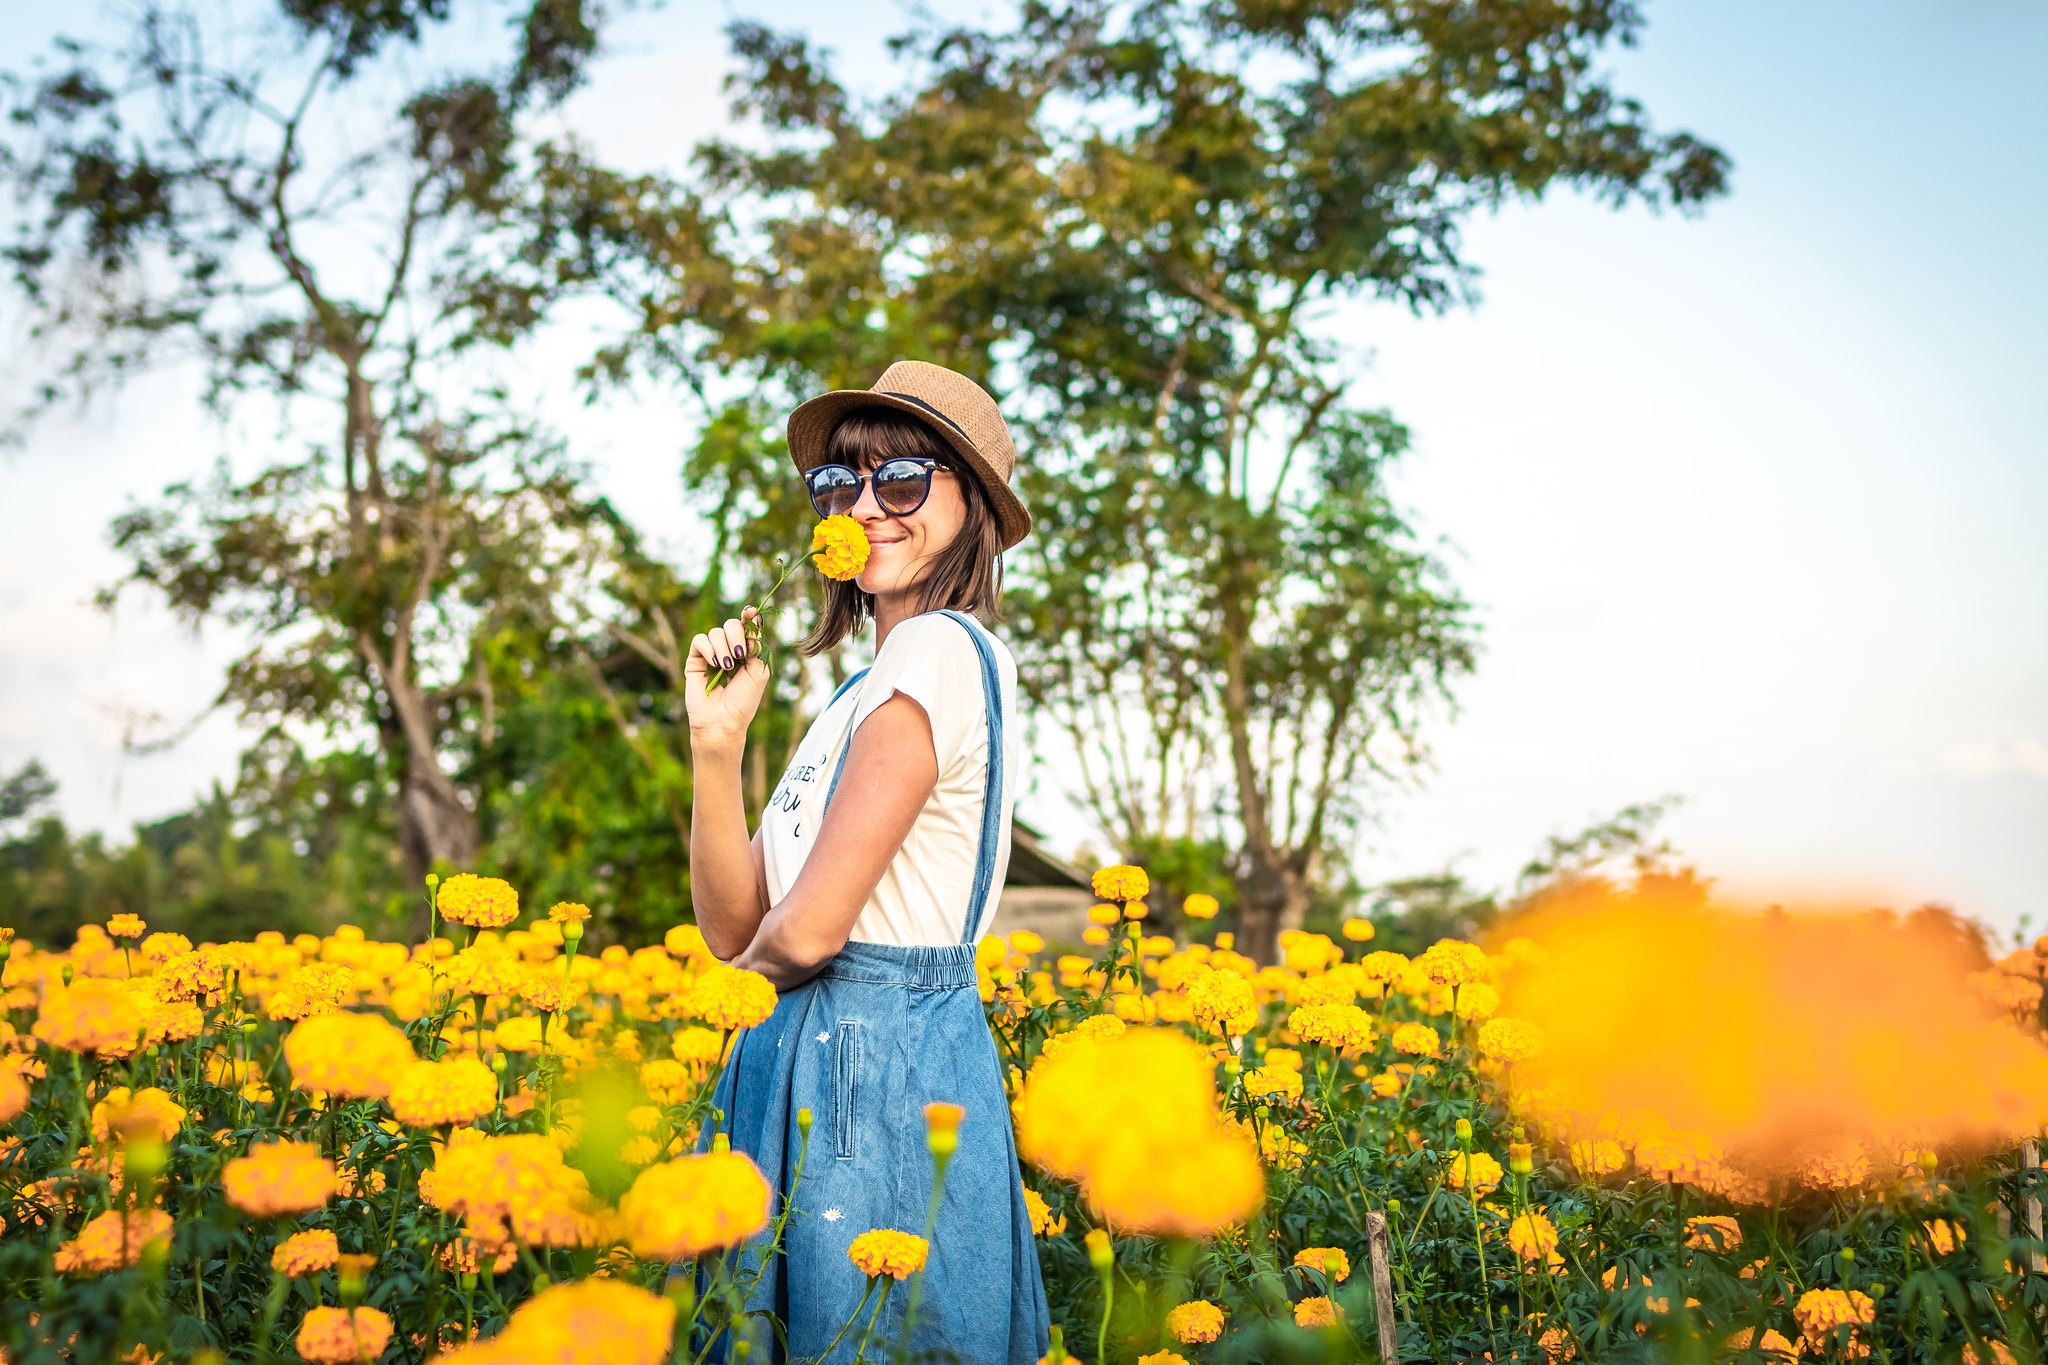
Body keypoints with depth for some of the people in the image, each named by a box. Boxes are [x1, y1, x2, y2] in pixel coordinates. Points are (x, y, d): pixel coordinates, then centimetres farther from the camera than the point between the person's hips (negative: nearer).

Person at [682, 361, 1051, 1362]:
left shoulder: (937, 650, -14)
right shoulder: (867, 686, 15)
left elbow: (803, 933, -20)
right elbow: (733, 927, 9)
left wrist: (766, 950, 2)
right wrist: (715, 740, -2)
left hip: (874, 1073, -9)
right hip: (816, 1062, 9)